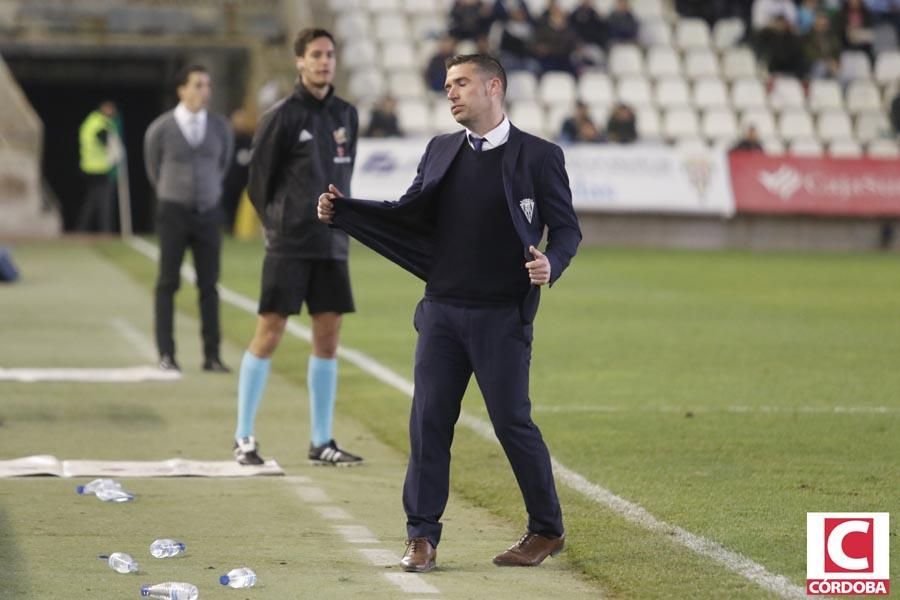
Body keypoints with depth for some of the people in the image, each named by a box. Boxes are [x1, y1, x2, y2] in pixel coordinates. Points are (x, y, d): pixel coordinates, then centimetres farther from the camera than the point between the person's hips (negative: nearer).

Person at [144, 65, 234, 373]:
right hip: (173, 212, -2)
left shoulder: (221, 128, 0)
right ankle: (166, 354, 4)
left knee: (209, 285, 1)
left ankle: (212, 355, 4)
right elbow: (153, 168, 8)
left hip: (208, 212, 2)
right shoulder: (160, 129, -7)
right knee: (168, 284, 0)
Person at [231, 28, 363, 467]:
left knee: (328, 337, 6)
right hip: (288, 247, -6)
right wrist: (280, 226, 4)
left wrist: (333, 222, 11)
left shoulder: (346, 116, 10)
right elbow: (258, 181, -2)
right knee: (268, 335, -5)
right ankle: (244, 439, 3)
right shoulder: (282, 117, -7)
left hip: (332, 246, 6)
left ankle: (321, 442, 13)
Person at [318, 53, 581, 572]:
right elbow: (412, 214, 15)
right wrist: (343, 211, 4)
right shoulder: (441, 150, 12)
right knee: (429, 420, 0)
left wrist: (552, 264, -22)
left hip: (503, 315, -4)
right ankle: (422, 537, 6)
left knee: (513, 422, 0)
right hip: (442, 310, 4)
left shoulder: (539, 156, -3)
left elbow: (566, 227, -1)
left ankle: (548, 530, 17)